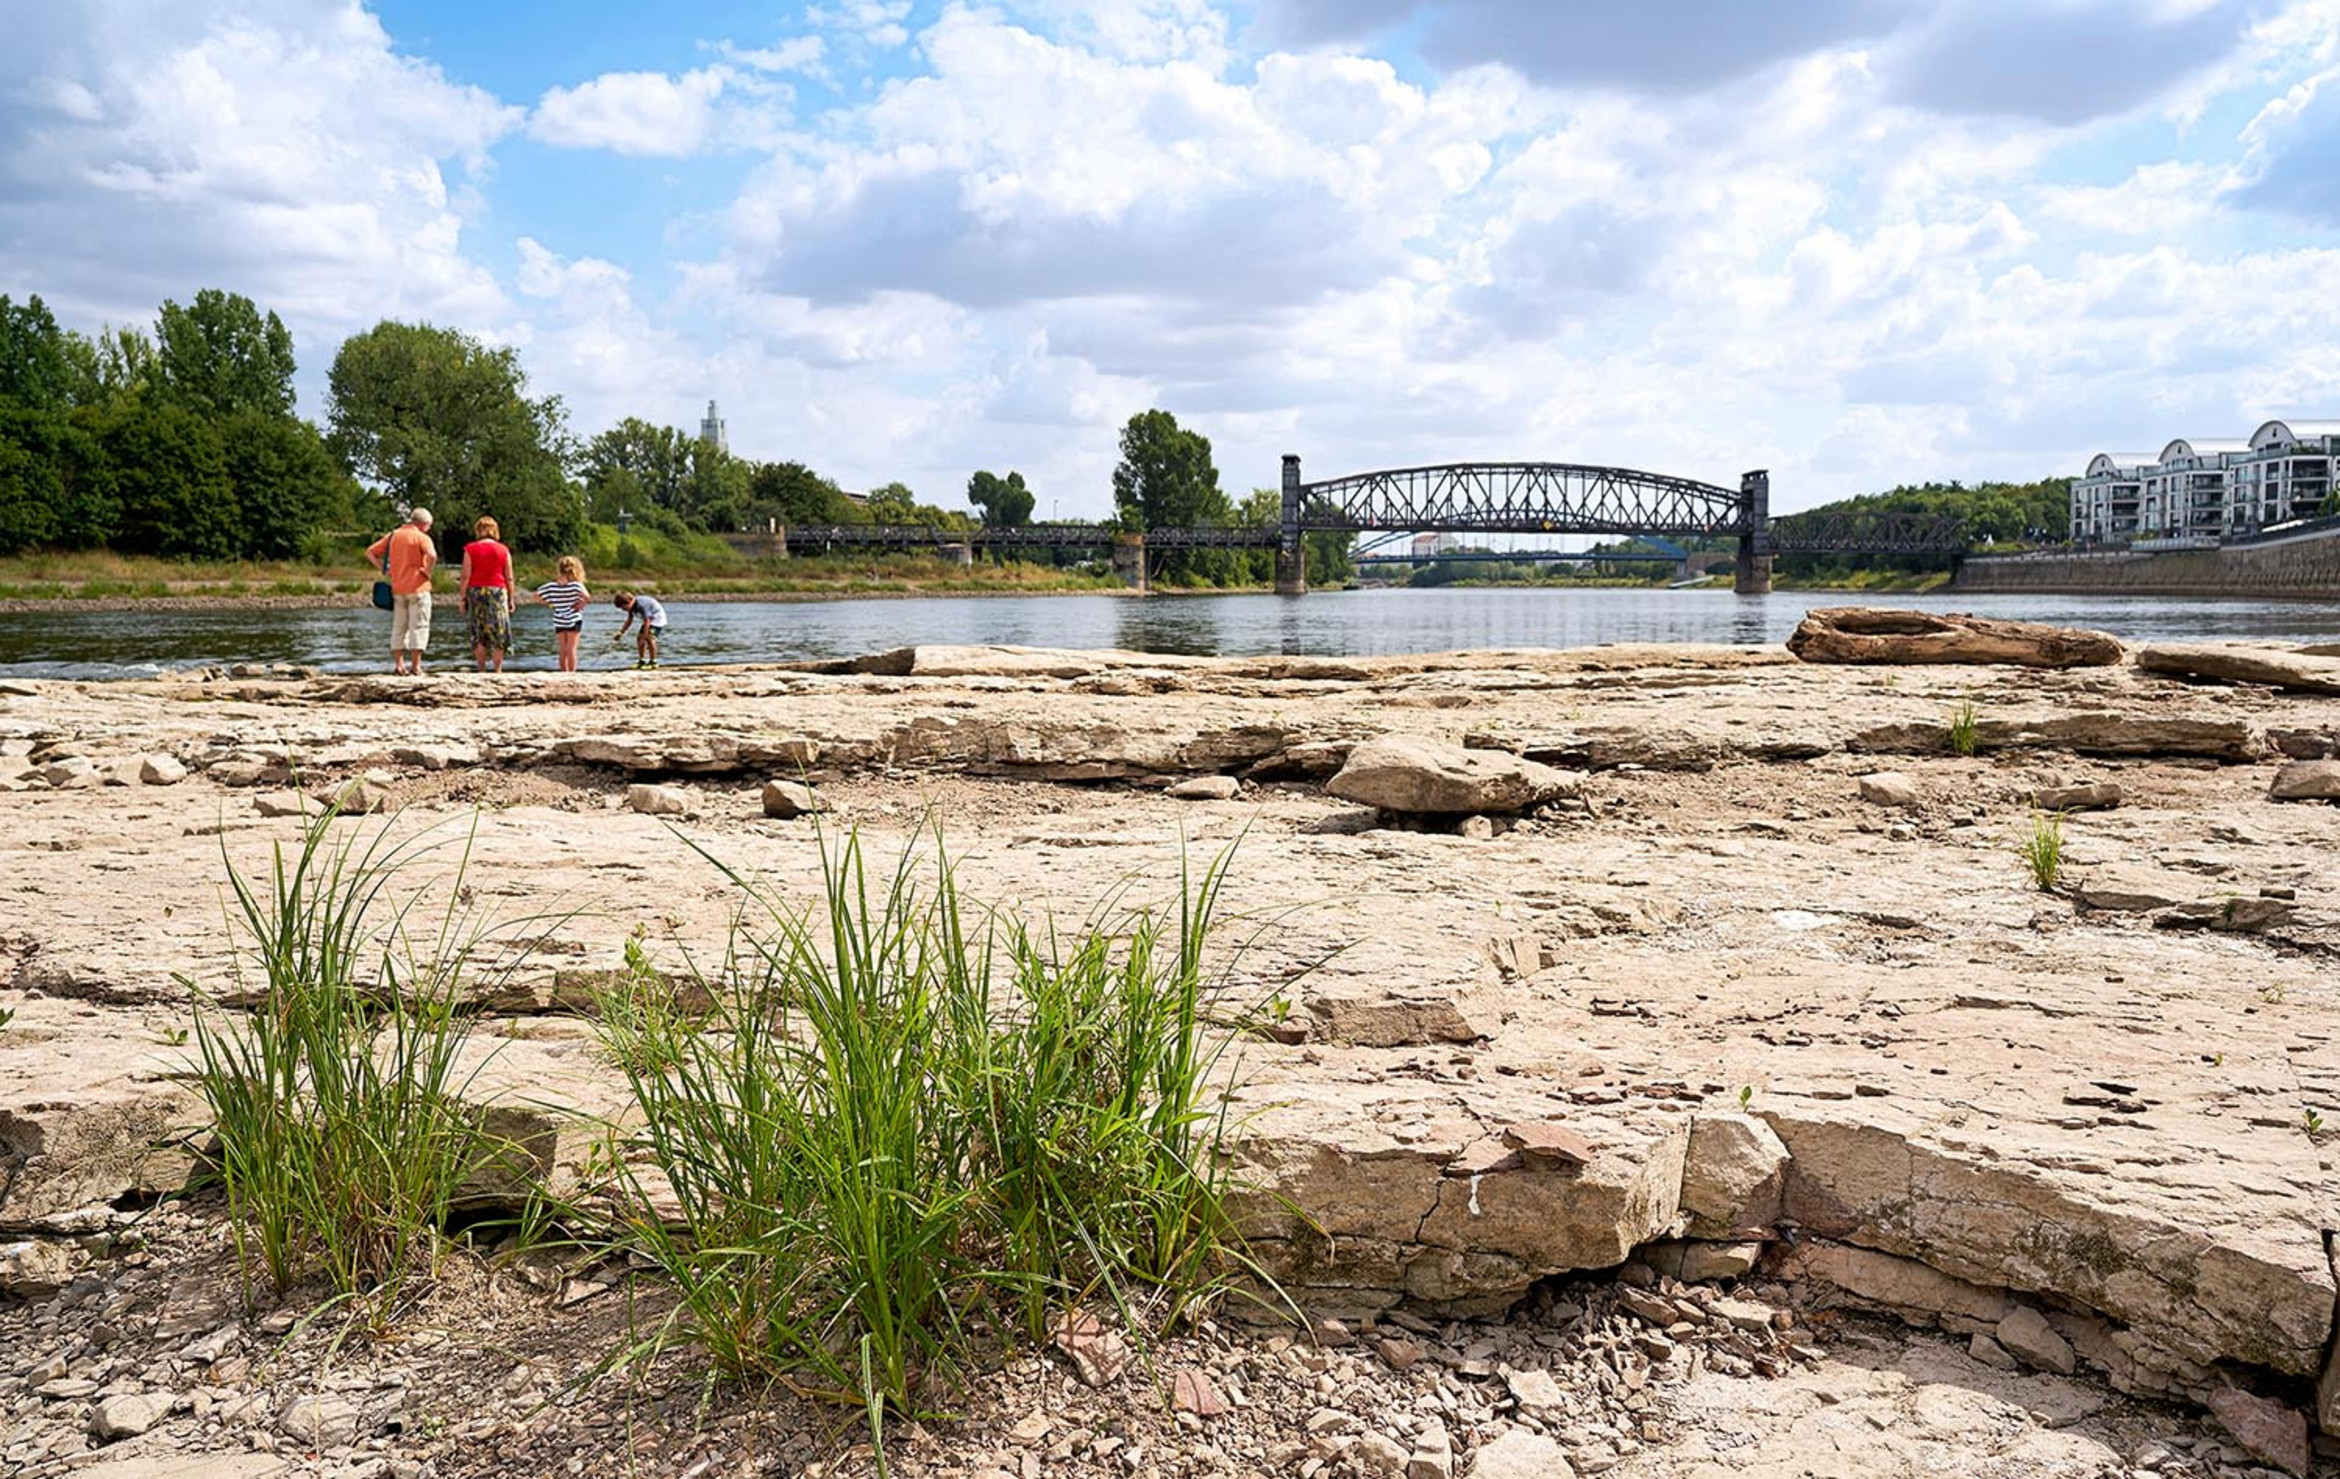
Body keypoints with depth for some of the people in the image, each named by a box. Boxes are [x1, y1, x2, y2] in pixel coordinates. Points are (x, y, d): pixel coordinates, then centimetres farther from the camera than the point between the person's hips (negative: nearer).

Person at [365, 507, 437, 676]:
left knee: (398, 627, 13)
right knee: (418, 627, -1)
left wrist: (383, 569, 11)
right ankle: (416, 666, -4)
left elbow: (370, 552, 15)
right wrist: (428, 573, -12)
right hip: (417, 588, -5)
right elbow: (432, 555, -27)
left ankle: (398, 665, 11)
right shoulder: (422, 537, -7)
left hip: (397, 588, 5)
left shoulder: (393, 535, 12)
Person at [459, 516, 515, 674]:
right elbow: (509, 578, 2)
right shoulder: (503, 550, 3)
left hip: (476, 591, 0)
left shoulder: (470, 549, 0)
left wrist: (463, 598, 1)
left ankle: (482, 670, 5)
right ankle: (497, 669, 1)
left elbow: (466, 576, -3)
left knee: (478, 633, 6)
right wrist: (511, 598, 8)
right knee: (499, 633, 4)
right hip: (498, 591, 0)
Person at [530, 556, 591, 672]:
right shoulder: (575, 584, -13)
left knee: (563, 650, 10)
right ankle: (572, 673, -1)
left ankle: (564, 673, 14)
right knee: (571, 649, 1)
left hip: (558, 621, 3)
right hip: (574, 620, -3)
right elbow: (587, 596, -29)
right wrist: (581, 603, -10)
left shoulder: (551, 585, -2)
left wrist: (550, 604, 9)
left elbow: (537, 595, 4)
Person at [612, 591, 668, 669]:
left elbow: (647, 621, -31)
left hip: (657, 618, -10)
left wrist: (644, 637, -29)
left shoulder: (641, 605, -32)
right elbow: (629, 621, 11)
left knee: (649, 638, -23)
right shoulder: (632, 607, -3)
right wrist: (621, 632, 10)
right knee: (639, 638, 6)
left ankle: (653, 662, -15)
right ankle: (642, 661, 17)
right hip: (649, 619, 10)